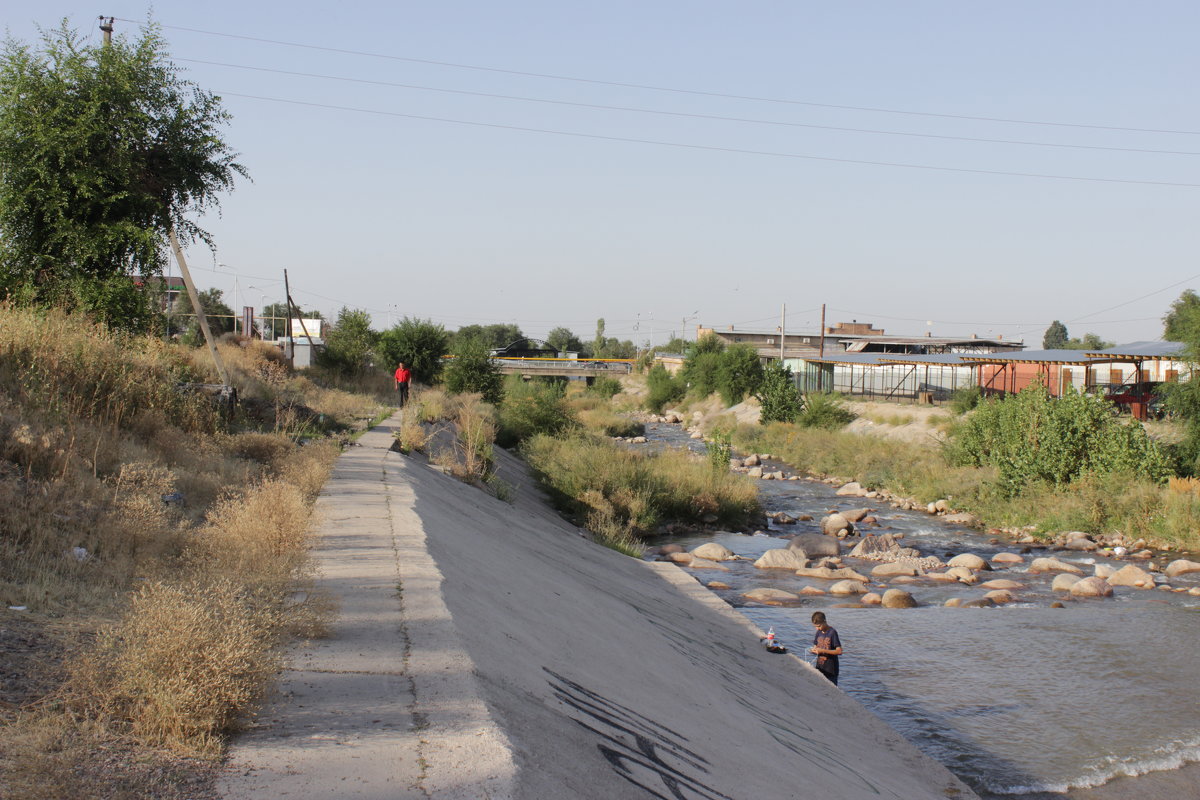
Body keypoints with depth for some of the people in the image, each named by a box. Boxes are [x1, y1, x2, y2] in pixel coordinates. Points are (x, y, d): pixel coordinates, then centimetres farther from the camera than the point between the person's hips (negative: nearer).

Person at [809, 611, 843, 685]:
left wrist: (822, 650, -23)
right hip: (819, 668, 6)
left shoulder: (832, 633, -13)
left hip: (831, 669, -6)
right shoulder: (818, 633, 7)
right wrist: (813, 650, -9)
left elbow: (839, 651, -17)